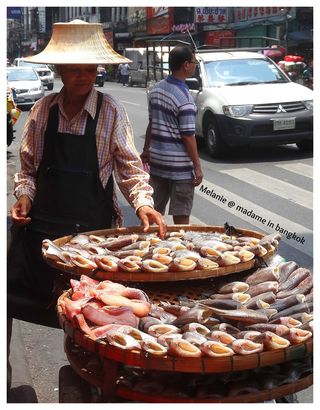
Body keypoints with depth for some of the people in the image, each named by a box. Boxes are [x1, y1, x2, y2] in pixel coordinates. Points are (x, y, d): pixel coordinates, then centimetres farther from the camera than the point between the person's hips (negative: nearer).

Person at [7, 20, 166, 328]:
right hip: (40, 224, 3)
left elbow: (129, 167, -4)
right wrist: (24, 194, -2)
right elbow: (28, 164, 14)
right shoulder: (42, 110, 6)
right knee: (17, 296, 6)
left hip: (93, 228, -3)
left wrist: (143, 204, -18)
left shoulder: (111, 112, -4)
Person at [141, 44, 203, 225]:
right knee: (181, 216, 4)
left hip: (157, 161, 7)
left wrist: (146, 149, 23)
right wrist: (197, 167, -11)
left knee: (154, 210, 17)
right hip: (179, 165, -7)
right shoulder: (184, 97, -18)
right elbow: (188, 136, -17)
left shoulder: (157, 89, 5)